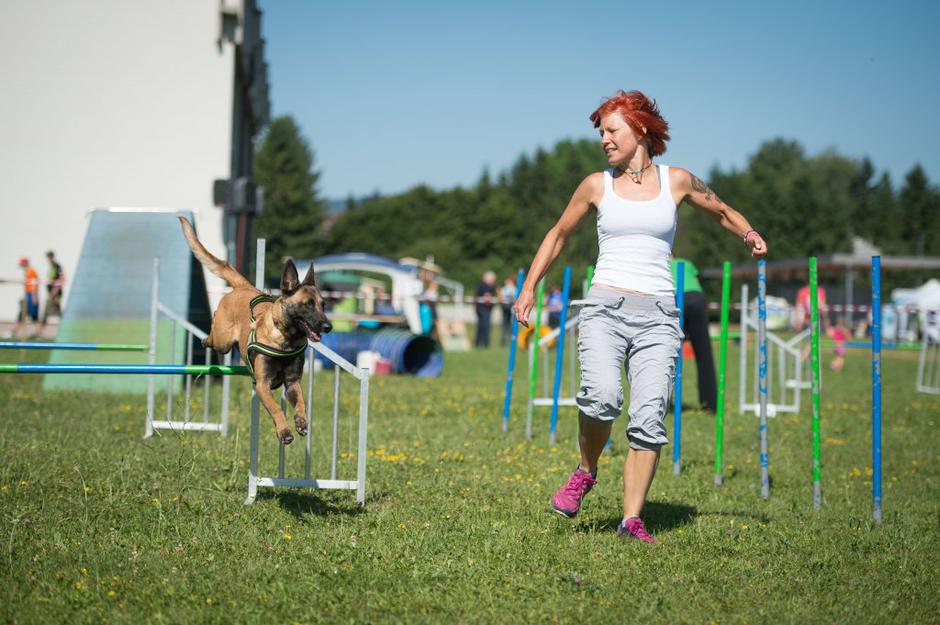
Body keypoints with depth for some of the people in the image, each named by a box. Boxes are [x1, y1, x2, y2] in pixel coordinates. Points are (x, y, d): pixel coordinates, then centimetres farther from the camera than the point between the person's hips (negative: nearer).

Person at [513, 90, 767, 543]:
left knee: (650, 415, -12)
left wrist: (749, 234, 5)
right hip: (605, 309, 0)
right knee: (602, 395, -26)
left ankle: (632, 519, -5)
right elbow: (559, 233, 23)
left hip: (657, 318, 1)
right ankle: (586, 471, 1)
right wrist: (529, 286, 18)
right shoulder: (597, 185, 10)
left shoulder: (677, 181, 9)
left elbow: (723, 212, 25)